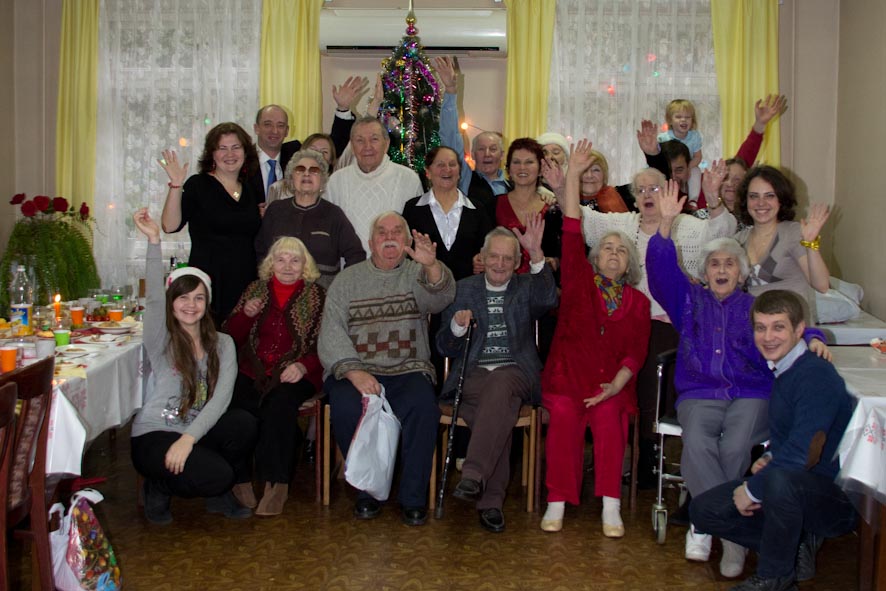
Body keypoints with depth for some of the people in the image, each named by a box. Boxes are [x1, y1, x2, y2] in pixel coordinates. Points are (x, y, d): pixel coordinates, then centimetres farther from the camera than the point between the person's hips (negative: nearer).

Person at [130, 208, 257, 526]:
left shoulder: (222, 344, 4)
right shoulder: (161, 341, -3)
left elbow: (221, 398, -9)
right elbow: (154, 298, -23)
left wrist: (189, 438, -24)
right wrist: (154, 240, -33)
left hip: (197, 433, 4)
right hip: (154, 436, -4)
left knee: (243, 422, -26)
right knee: (216, 474, -27)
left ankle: (219, 495, 0)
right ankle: (159, 488, 5)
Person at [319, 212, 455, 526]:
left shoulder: (418, 275, 12)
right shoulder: (347, 279, 13)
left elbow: (441, 297, -13)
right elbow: (331, 333, 3)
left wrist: (431, 265, -36)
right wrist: (353, 371, -14)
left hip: (408, 371, 0)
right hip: (355, 370, 0)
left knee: (424, 407, -30)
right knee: (347, 408, -30)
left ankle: (413, 497, -13)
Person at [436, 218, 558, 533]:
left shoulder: (526, 286, 15)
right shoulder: (464, 289, 16)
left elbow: (548, 300, -12)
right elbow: (445, 348, 12)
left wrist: (536, 254, -22)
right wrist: (457, 326, -10)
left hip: (516, 372, 0)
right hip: (473, 374, 0)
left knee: (500, 384, -37)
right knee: (499, 412, -32)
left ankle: (473, 475, -41)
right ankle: (491, 501, -32)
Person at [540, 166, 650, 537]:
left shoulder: (638, 302, 14)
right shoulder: (580, 281, 11)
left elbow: (636, 352, 3)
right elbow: (572, 232, 3)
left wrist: (616, 385, -15)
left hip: (611, 382, 1)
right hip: (568, 374, -1)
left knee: (608, 414, -29)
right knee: (564, 413, -29)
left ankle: (611, 505, -27)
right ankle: (557, 501, -25)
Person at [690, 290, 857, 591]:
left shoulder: (817, 375, -22)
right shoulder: (781, 369, 6)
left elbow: (802, 455, -29)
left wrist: (752, 489, -17)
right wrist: (770, 457, 1)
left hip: (836, 500, -8)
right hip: (793, 489, 9)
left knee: (779, 480, -41)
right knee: (703, 510, 0)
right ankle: (797, 544, 8)